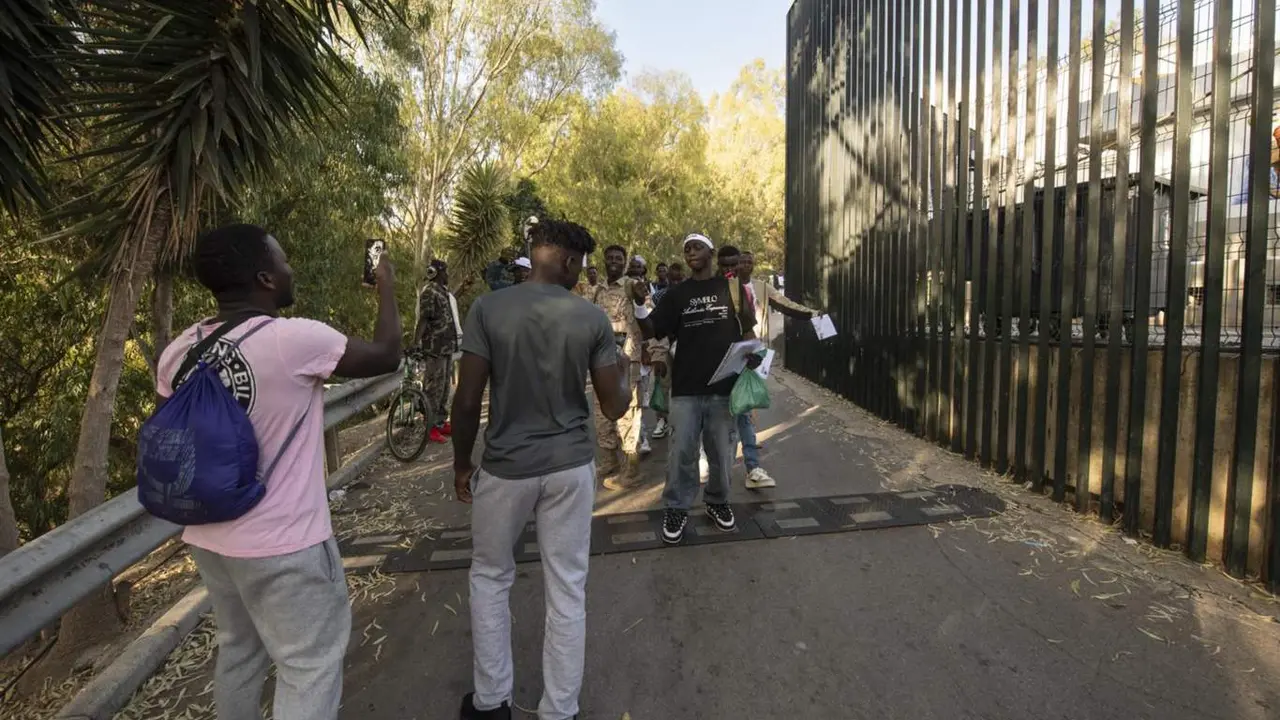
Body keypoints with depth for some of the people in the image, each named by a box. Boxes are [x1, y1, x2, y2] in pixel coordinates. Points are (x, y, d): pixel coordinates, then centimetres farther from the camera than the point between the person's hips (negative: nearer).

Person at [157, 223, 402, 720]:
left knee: (238, 653, 25)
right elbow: (386, 357, -7)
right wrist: (387, 289, 6)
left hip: (209, 539, 7)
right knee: (310, 668, 8)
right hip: (284, 547, -7)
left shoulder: (177, 353, -1)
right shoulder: (295, 340, -22)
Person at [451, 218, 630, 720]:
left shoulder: (487, 310, -10)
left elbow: (467, 401, -10)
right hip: (571, 467, 1)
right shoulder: (592, 318, -6)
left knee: (490, 579, 22)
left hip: (505, 467, 0)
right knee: (567, 590, 13)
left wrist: (462, 463, 5)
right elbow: (614, 407, -4)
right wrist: (622, 370, 16)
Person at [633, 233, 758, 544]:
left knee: (721, 452, 12)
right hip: (686, 386, 0)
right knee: (681, 452, 3)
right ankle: (676, 508, 18)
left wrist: (752, 355, -8)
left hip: (724, 384, 0)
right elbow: (651, 331, 0)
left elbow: (747, 329, 11)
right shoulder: (677, 294, 5)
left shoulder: (731, 286, 5)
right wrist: (639, 305, -18)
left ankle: (718, 501, 32)